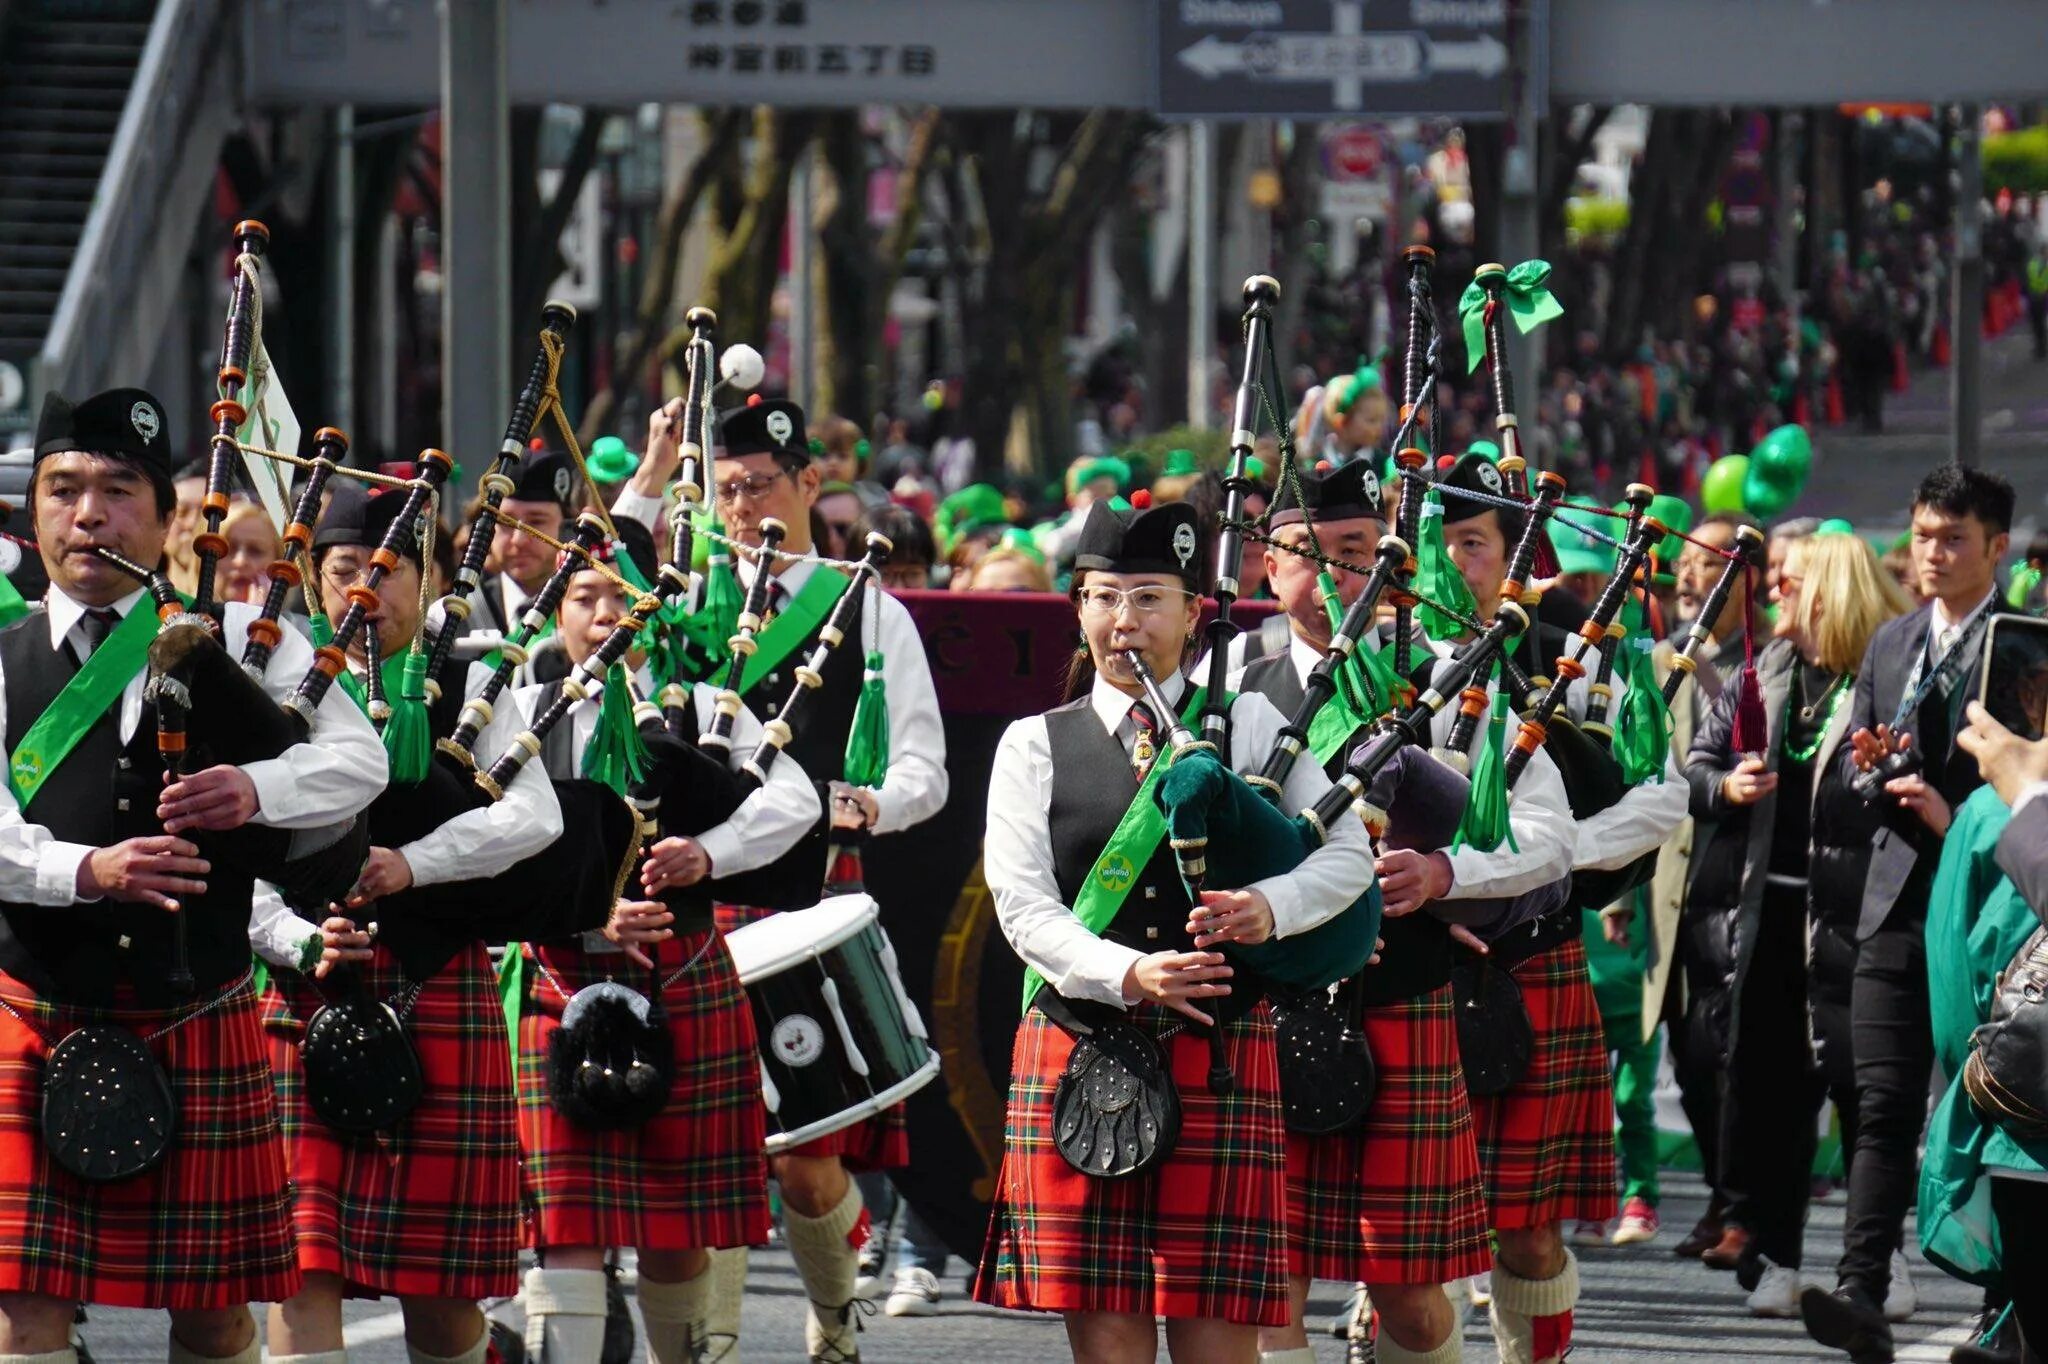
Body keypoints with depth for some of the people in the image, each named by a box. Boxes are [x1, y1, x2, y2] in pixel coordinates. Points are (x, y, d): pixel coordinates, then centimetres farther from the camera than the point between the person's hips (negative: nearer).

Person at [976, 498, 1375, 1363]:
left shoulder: (1248, 726, 11)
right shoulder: (1035, 746, 9)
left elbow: (1348, 854, 6)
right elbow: (1023, 906, -1)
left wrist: (1271, 907, -16)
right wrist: (1129, 973, -19)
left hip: (1221, 1058, 0)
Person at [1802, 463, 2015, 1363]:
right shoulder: (1891, 645, 15)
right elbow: (1853, 760, 18)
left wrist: (1958, 818, -15)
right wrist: (1870, 766, -4)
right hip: (1898, 903, 4)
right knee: (1884, 1104, -6)